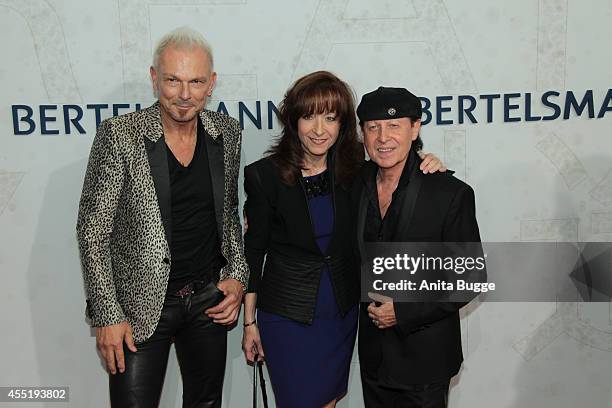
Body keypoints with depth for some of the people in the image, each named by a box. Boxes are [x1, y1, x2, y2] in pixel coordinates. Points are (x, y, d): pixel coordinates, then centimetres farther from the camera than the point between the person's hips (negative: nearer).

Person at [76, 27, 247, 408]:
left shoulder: (227, 132, -1)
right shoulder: (120, 135, -14)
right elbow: (93, 231, -11)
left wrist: (238, 276, 1)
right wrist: (107, 316, -12)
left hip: (210, 300, 4)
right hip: (141, 305, -4)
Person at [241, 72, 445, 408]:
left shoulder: (355, 167, -6)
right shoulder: (265, 175, -12)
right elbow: (253, 250, -6)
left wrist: (424, 166, -14)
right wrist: (249, 322, -2)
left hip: (342, 313, 3)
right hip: (287, 316, -3)